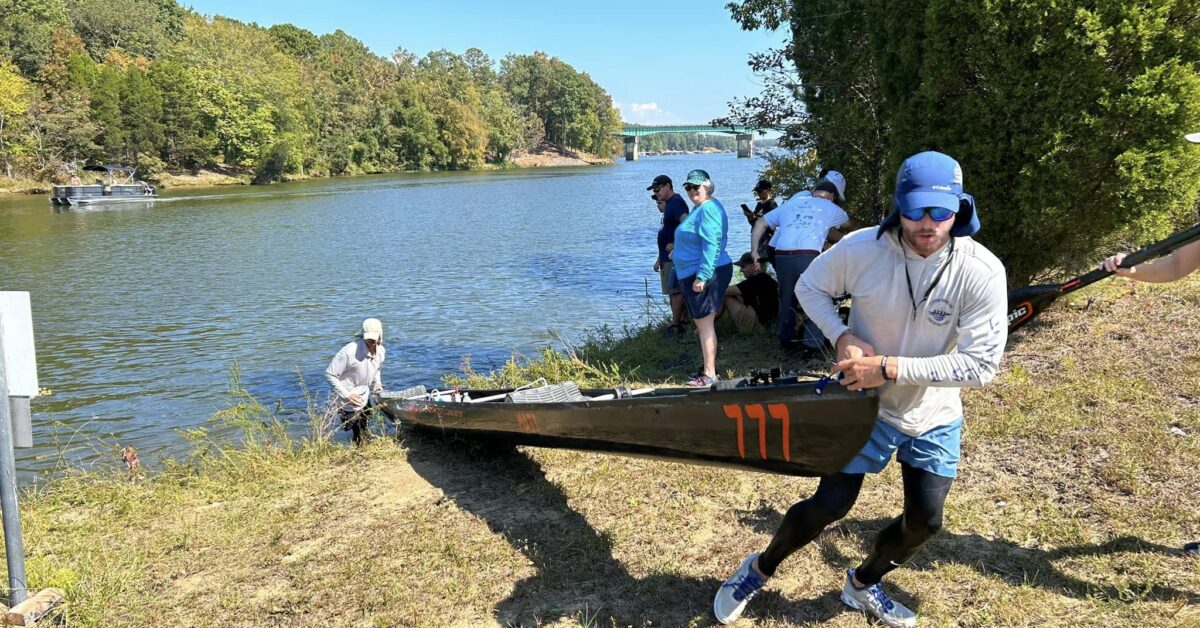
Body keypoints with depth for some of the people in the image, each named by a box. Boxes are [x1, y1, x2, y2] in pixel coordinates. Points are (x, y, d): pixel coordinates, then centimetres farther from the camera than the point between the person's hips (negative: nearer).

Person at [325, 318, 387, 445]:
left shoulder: (381, 351, -5)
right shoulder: (350, 351, -28)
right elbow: (329, 375, -22)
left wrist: (377, 382, 2)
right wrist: (346, 395, -23)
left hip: (364, 398, 7)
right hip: (349, 401, -7)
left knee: (365, 433, 24)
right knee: (360, 438, -2)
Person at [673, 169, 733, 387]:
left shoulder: (709, 209, -16)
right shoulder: (698, 208, 18)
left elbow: (711, 246, -24)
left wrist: (702, 276, -27)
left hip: (705, 275, -11)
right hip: (692, 275, 11)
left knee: (704, 323, -8)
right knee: (701, 323, 16)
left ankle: (710, 375, -5)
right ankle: (708, 368, 25)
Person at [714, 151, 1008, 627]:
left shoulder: (982, 272, -23)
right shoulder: (861, 248, -22)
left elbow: (981, 364, -24)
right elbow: (809, 287, -3)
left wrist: (890, 368, -31)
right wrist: (842, 337, -21)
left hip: (934, 417, 2)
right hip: (863, 401, -2)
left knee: (925, 521, 8)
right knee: (831, 504, -3)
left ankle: (862, 584, 38)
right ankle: (759, 570, 25)